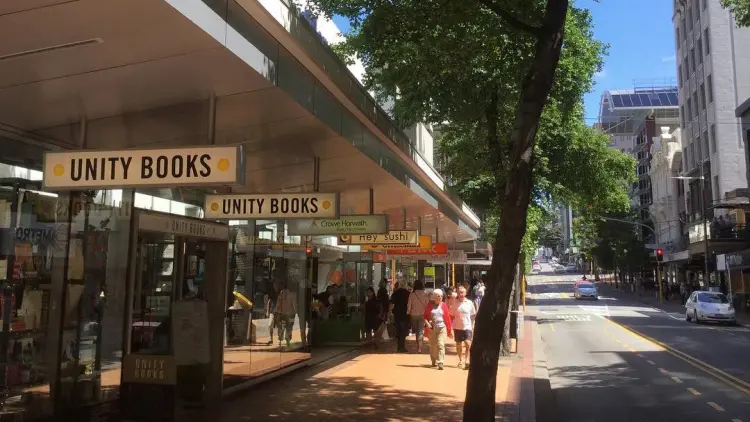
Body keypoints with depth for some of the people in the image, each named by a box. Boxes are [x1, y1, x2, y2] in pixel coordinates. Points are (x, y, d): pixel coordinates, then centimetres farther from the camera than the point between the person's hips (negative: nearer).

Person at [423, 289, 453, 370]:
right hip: (432, 328, 1)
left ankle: (440, 363, -14)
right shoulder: (430, 305, 3)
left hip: (442, 328, -1)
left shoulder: (444, 305, 3)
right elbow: (425, 316, 8)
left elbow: (448, 318, 4)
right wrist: (427, 323, -11)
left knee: (440, 345, -12)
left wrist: (450, 330, 4)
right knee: (432, 346, 9)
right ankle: (434, 362, 27)